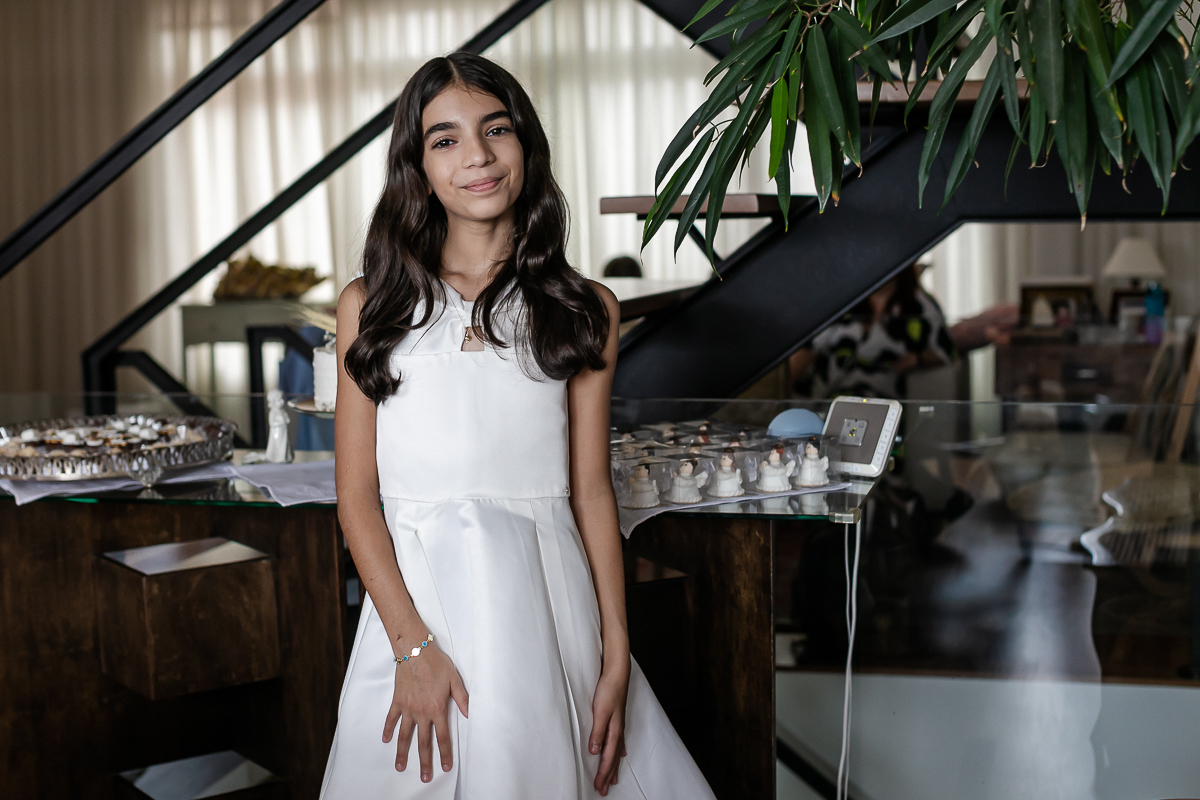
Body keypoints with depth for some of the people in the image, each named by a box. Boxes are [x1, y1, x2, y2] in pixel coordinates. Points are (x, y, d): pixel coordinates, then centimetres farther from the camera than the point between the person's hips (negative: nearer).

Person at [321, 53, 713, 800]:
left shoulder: (584, 310, 7)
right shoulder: (372, 307, 5)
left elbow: (591, 489, 4)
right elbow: (357, 495, 0)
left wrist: (616, 660, -3)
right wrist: (413, 646, -11)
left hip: (545, 596, 1)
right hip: (416, 593, 0)